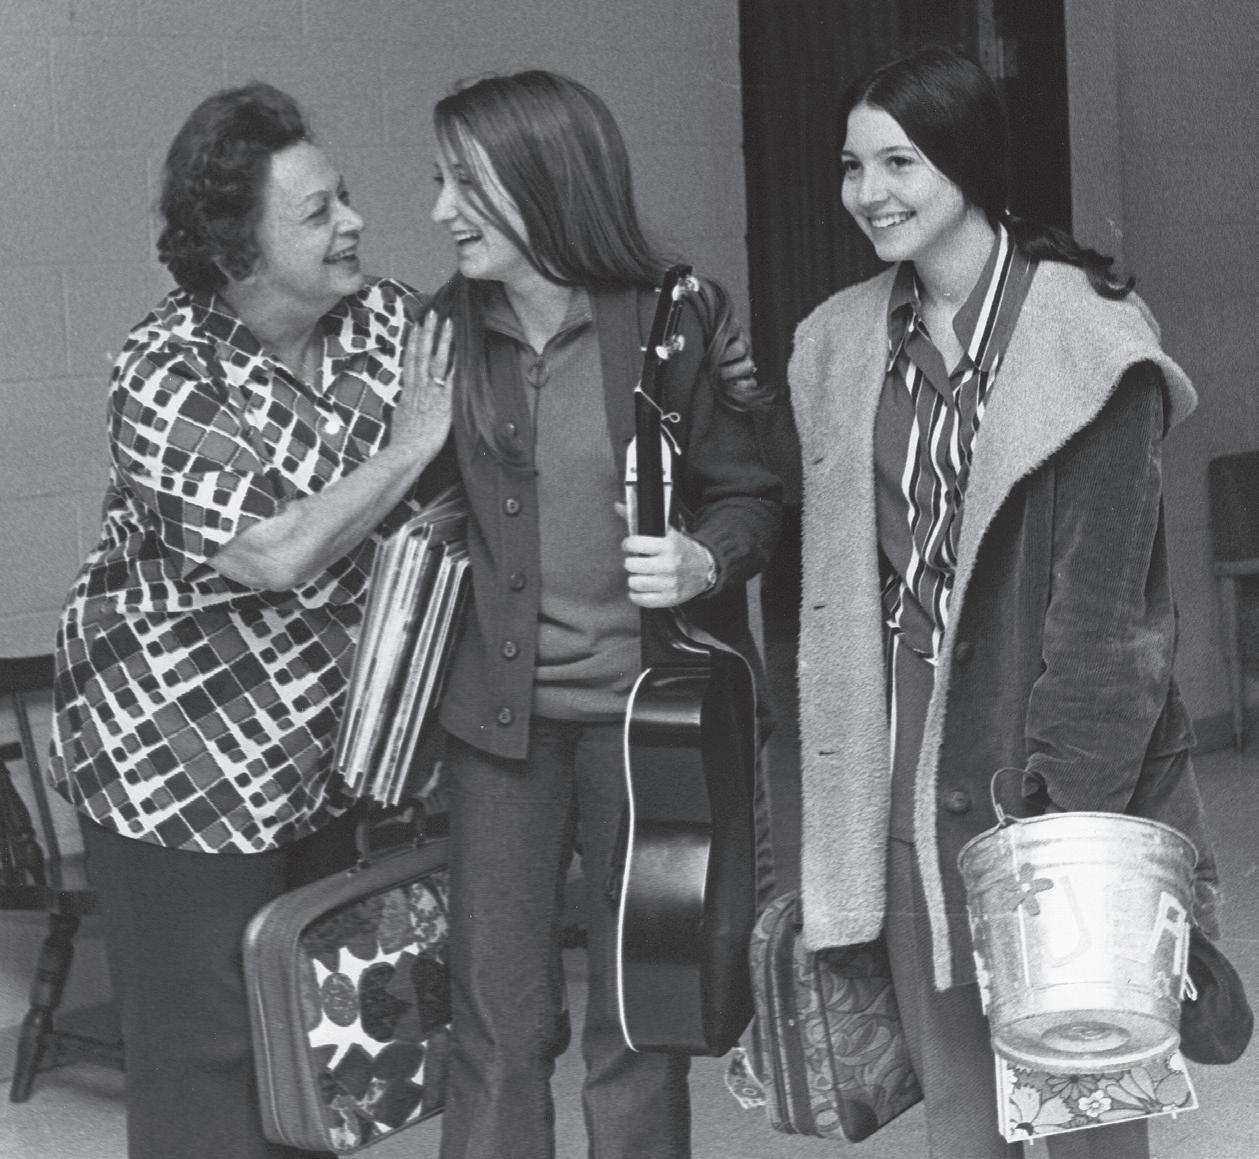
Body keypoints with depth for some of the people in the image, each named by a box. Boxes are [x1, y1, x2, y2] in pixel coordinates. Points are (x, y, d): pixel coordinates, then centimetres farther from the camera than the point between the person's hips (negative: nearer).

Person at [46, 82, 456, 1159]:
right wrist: (410, 445, -22)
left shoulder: (390, 321, -3)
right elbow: (279, 554, -28)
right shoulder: (167, 378, -20)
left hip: (325, 739, 6)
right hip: (178, 757, -6)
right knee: (202, 1041, 4)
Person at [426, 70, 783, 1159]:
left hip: (642, 707, -2)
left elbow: (751, 493, 0)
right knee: (495, 1019, 6)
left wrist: (705, 560, -18)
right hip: (497, 708, 2)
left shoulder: (679, 317, -7)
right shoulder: (451, 327, 2)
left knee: (638, 1025, 9)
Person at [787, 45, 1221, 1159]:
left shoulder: (1084, 335, -9)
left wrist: (1073, 802, -17)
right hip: (906, 768, 5)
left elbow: (1103, 593, -12)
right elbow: (837, 577, 12)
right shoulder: (841, 345, 9)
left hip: (1052, 773, -5)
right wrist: (829, 792, 9)